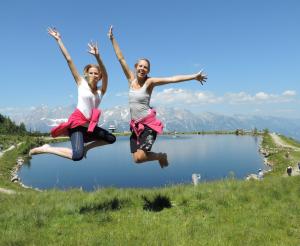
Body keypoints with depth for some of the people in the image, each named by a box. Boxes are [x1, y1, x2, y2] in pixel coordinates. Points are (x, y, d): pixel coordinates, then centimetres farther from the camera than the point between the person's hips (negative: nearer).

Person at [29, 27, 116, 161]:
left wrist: (97, 57, -28)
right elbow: (69, 60, -1)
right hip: (77, 122, -6)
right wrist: (59, 40, -1)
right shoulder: (81, 83, 1)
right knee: (77, 156, -25)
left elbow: (105, 75, -12)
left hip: (89, 125, 6)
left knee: (111, 139, 8)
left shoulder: (101, 91, 8)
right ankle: (46, 149, -5)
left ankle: (85, 146, 16)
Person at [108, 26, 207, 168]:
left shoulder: (150, 82, -7)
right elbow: (121, 58, 4)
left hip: (149, 123, -5)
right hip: (135, 124, 5)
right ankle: (160, 157, 33)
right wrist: (112, 39, 6)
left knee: (140, 157, -17)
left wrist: (194, 76, -20)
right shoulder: (131, 79, 3)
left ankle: (161, 156, 15)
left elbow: (172, 79, -15)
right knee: (136, 159, 3)